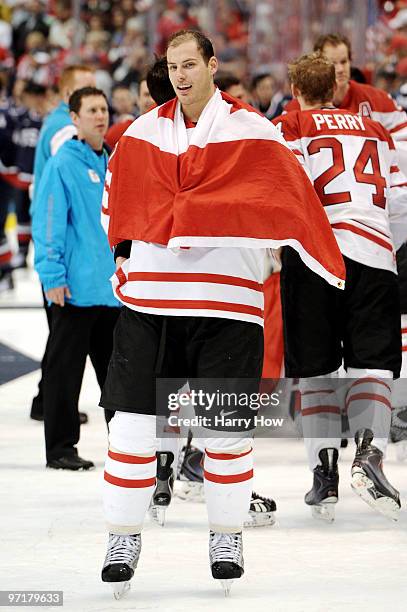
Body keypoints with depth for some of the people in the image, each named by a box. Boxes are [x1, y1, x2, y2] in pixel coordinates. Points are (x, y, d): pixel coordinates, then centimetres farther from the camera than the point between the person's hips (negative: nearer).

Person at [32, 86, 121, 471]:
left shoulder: (113, 163, 11)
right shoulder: (63, 164, -9)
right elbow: (47, 223, -13)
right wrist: (53, 277, -17)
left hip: (114, 287, 7)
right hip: (75, 288, -7)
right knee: (65, 370, 0)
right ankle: (60, 447, 5)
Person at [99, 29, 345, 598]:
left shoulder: (251, 129, -3)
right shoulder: (144, 131, 9)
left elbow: (290, 195, -6)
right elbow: (119, 192, 25)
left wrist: (332, 265, -12)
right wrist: (123, 247, 17)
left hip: (228, 300, -3)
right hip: (148, 295, 3)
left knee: (227, 425, 3)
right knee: (133, 418, 0)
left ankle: (227, 536, 20)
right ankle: (124, 538, 10)